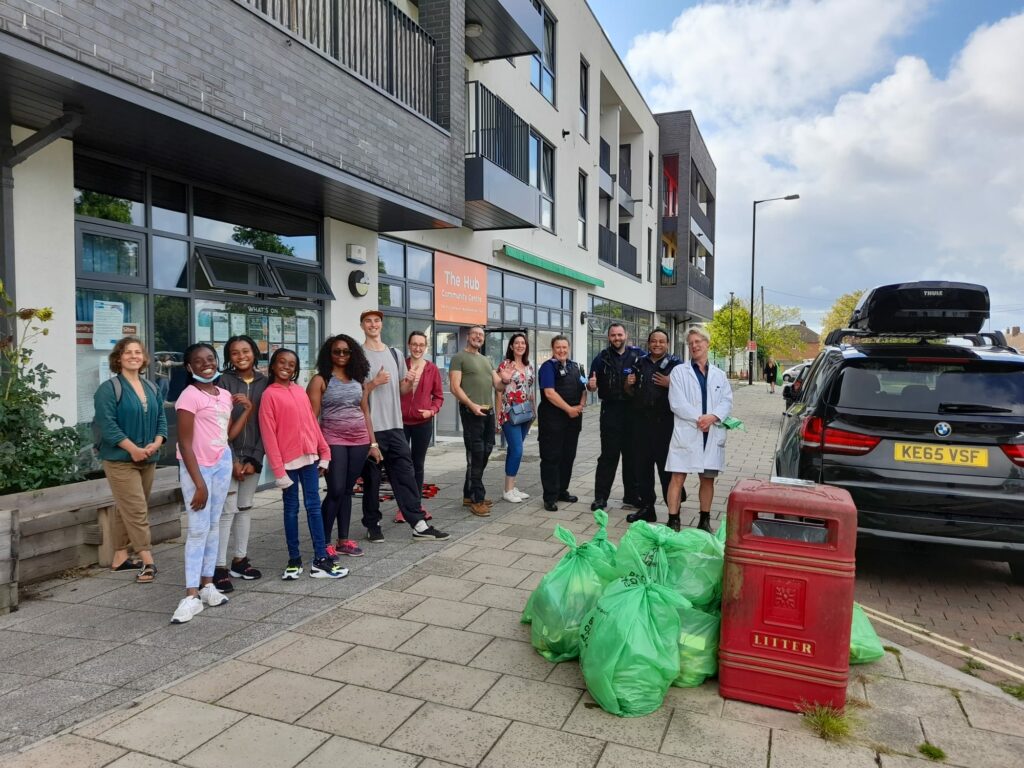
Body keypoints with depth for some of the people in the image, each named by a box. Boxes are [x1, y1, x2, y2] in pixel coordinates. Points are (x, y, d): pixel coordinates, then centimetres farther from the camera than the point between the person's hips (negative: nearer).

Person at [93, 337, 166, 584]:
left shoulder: (151, 388, 13)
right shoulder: (109, 389, -7)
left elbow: (161, 418, 12)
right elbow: (107, 424, -15)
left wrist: (157, 443, -6)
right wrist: (133, 448, -20)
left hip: (148, 459, 7)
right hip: (120, 460, -6)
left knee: (124, 509, 15)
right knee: (137, 510, -10)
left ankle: (120, 557, 23)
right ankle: (147, 561, -10)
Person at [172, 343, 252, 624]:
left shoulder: (225, 395, 7)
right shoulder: (189, 396, -14)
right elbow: (185, 443, -16)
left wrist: (248, 409, 5)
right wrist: (199, 484, -18)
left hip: (222, 463, 7)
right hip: (196, 467, -7)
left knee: (214, 525, 10)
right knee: (198, 529, -7)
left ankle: (207, 584, 19)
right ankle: (191, 595, -1)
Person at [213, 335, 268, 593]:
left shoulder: (264, 383, 4)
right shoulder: (224, 381, -6)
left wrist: (255, 458, -5)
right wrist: (232, 459, -13)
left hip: (253, 455, 4)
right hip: (228, 455, -4)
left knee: (245, 508, 13)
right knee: (228, 510, -5)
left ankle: (240, 560, 24)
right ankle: (220, 567, 1)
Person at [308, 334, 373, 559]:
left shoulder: (358, 380, 12)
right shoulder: (320, 380, -2)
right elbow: (312, 415, -5)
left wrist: (373, 442, 11)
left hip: (359, 441, 4)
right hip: (333, 440, -4)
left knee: (348, 491, 10)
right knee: (336, 491, -7)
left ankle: (343, 541, 18)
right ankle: (325, 543, 5)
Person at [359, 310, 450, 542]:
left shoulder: (395, 354, 13)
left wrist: (410, 382, -3)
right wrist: (374, 383, -19)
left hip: (395, 426, 5)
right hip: (369, 427, -4)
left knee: (405, 474, 4)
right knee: (371, 478, 4)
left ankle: (418, 524, 6)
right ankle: (373, 525, 17)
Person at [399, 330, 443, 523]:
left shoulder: (432, 369, 0)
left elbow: (438, 395, 6)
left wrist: (432, 410, -10)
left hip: (423, 423, 1)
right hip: (400, 422, -1)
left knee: (418, 464, 12)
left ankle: (417, 504, 24)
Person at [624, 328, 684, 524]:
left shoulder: (676, 364, 0)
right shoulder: (640, 363, 14)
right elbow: (631, 392, 20)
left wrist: (670, 384, -18)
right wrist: (629, 384, -1)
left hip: (665, 422, -5)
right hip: (641, 422, 5)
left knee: (666, 466, -1)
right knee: (642, 465, 10)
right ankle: (646, 507, 22)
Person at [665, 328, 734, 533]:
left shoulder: (719, 375, 14)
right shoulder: (679, 371, 3)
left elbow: (727, 402, 4)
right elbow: (677, 403, -7)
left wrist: (713, 417, -15)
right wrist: (699, 418, -15)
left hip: (713, 434, 3)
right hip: (686, 433, -3)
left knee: (708, 478, 10)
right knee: (678, 478, -6)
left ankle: (705, 520, 23)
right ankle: (673, 520, -1)